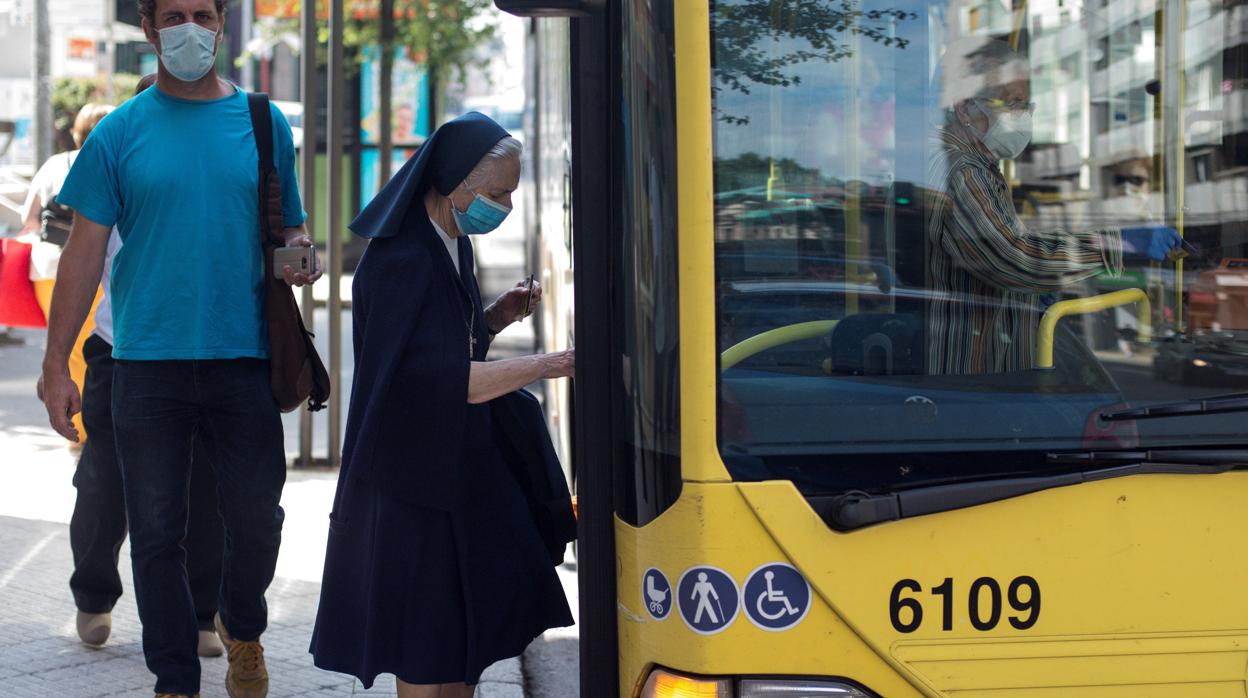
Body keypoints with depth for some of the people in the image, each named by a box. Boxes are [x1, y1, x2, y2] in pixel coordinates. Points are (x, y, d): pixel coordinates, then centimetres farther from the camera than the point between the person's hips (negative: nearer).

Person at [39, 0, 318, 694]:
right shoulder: (119, 133, 3)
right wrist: (56, 364, -2)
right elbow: (85, 251, 2)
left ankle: (243, 628, 33)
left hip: (244, 358, 1)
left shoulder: (264, 123, 8)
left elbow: (292, 224, 16)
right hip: (149, 363, -1)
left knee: (256, 519, 4)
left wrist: (299, 253, -9)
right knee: (157, 530, 4)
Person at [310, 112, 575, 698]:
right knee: (425, 647, -2)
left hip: (460, 467, 9)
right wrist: (548, 365, -31)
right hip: (411, 478, -9)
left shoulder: (452, 246, 8)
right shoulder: (401, 260, -21)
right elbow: (438, 378, -29)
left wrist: (496, 316, 1)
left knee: (475, 621, 11)